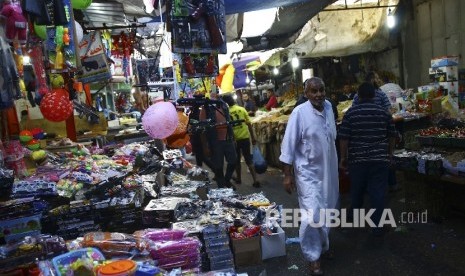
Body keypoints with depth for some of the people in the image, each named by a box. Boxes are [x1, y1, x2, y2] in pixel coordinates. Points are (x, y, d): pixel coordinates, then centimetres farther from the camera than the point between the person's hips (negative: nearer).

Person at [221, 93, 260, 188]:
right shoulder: (242, 109, -3)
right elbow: (249, 124, -2)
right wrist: (253, 137, 5)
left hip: (234, 139, -1)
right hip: (245, 137, 1)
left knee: (237, 160, 17)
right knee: (248, 159, 7)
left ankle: (238, 178, 30)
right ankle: (255, 180, 1)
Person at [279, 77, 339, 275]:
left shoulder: (328, 107, 1)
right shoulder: (299, 113, -17)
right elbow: (288, 145, -15)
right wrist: (287, 175, -15)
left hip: (328, 170, 6)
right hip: (308, 172, -6)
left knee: (326, 212, 19)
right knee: (312, 216, -9)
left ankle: (323, 245, 43)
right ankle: (313, 258, 12)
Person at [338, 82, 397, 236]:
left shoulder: (350, 113, -5)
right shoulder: (384, 112, 1)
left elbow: (344, 138, -7)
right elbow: (392, 136, 7)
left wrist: (343, 157, 3)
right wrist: (389, 154, 21)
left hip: (357, 159, 0)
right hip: (380, 159, 0)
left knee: (357, 190, 18)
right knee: (378, 192, 5)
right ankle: (377, 226, 10)